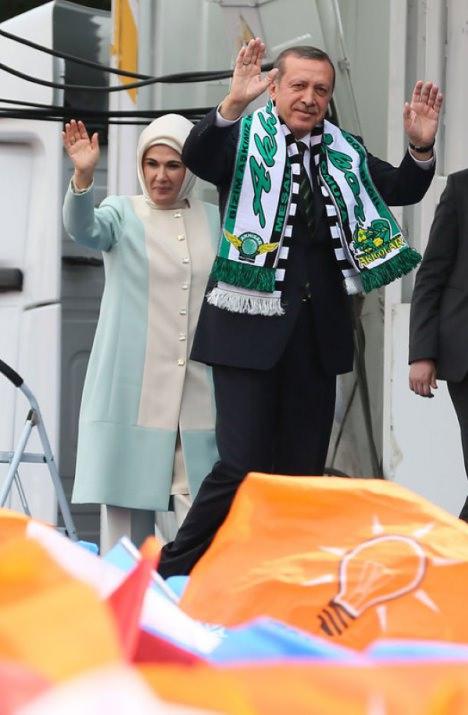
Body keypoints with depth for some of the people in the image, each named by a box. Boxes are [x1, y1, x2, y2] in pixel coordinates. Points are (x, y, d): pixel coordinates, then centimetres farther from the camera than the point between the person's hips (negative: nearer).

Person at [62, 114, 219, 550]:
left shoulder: (215, 222, 10)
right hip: (133, 387, -2)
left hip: (199, 390, 2)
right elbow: (83, 228, -21)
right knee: (128, 496, -2)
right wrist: (83, 176, -39)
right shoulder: (123, 214, 1)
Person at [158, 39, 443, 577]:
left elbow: (401, 190, 13)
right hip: (250, 325, -5)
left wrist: (421, 148, -6)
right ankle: (172, 570, 4)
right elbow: (196, 155, -21)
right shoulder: (245, 140, -2)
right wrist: (233, 105, -37)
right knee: (243, 466, -11)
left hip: (318, 329, 6)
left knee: (303, 469, 9)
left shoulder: (344, 155, 12)